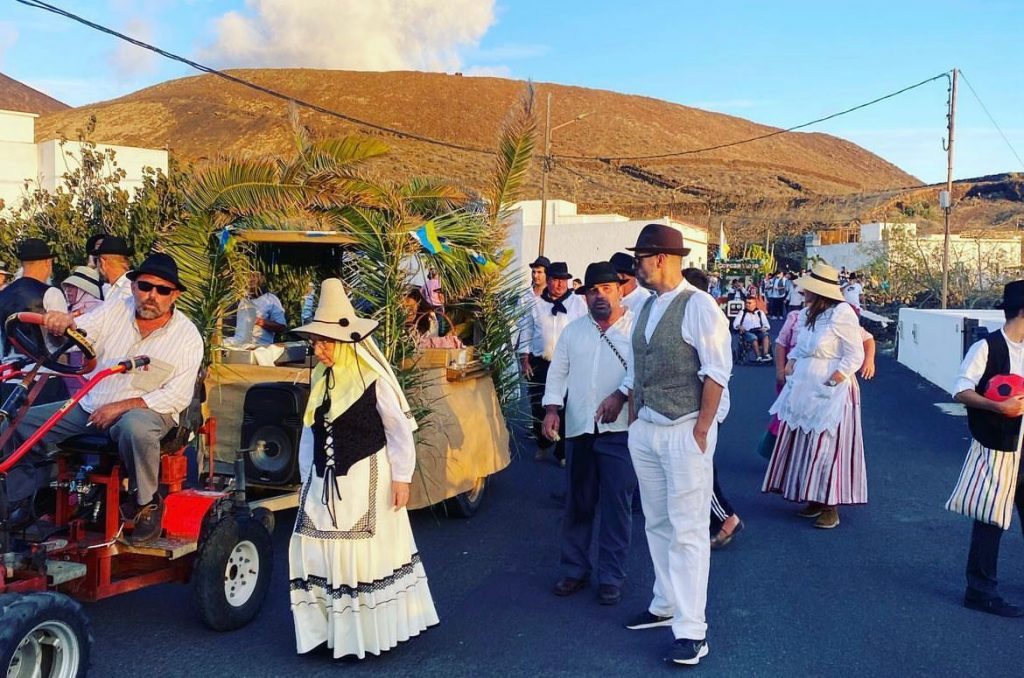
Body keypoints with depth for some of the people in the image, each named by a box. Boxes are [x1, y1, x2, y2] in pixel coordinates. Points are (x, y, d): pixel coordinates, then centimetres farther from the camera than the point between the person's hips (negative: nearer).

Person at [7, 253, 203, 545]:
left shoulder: (188, 336, -8)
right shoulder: (115, 310, 3)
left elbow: (177, 396, -13)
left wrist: (120, 407, -21)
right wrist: (65, 323, -33)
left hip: (145, 410, -5)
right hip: (90, 408, 5)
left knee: (134, 427, -39)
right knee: (21, 423, -3)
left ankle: (147, 503, -15)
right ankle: (25, 504, 16)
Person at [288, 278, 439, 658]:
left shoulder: (374, 379, -14)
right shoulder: (319, 378, 5)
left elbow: (400, 430, -10)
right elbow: (310, 431, 11)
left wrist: (401, 477, -10)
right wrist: (307, 478, 12)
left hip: (365, 479, -6)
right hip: (326, 480, 6)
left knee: (367, 553, 3)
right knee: (316, 551, 7)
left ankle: (369, 633, 17)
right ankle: (330, 629, 22)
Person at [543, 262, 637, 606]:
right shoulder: (573, 330, 13)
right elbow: (557, 371, 13)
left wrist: (621, 396, -22)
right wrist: (551, 409, 1)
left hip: (619, 430, -4)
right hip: (579, 429, 4)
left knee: (617, 505, 1)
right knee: (578, 503, 12)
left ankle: (611, 577, 14)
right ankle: (575, 569, 25)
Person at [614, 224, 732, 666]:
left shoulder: (698, 306, -12)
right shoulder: (646, 307, 11)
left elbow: (716, 373, -14)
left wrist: (701, 430, -15)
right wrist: (633, 421, 15)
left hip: (685, 432, -8)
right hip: (645, 430, 8)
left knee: (687, 531, -2)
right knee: (657, 524, 16)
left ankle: (690, 631, 6)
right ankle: (666, 605, 31)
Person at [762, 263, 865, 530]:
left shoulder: (842, 314, -15)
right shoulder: (807, 314, 8)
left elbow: (855, 356, -14)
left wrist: (833, 380, -19)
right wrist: (791, 360, 5)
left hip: (830, 393, -8)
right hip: (803, 389, 8)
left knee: (827, 447, -2)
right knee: (802, 444, 10)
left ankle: (831, 508, 9)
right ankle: (814, 500, 23)